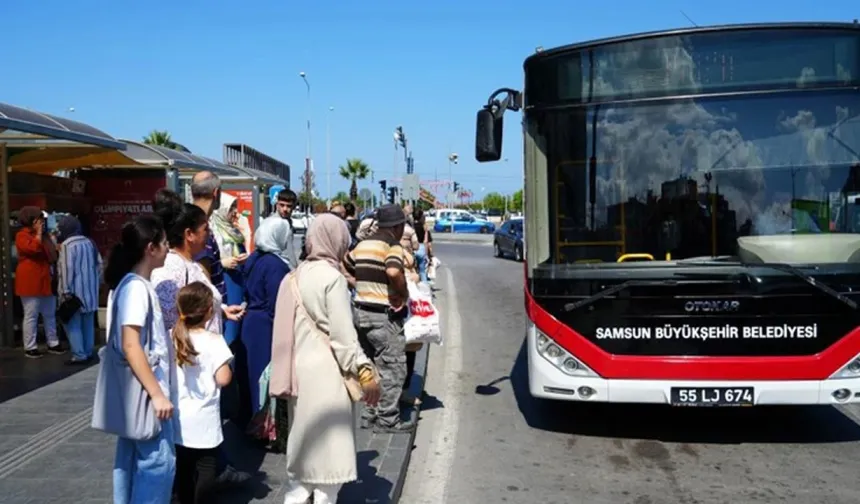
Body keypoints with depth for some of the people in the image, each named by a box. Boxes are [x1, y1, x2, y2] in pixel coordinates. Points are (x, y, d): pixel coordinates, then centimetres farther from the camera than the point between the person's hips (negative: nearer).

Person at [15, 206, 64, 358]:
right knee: (31, 315, -5)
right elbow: (33, 248, -25)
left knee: (50, 314, 12)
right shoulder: (22, 235, -6)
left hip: (45, 280, 8)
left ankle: (53, 343, 20)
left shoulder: (44, 236, 18)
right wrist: (38, 233, -14)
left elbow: (52, 257, 17)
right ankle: (30, 348, 1)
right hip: (30, 281, -8)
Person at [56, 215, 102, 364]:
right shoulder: (89, 242, 10)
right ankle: (88, 352, 19)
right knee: (88, 322, 13)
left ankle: (79, 355, -6)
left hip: (75, 290, -8)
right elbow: (99, 263, 12)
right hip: (89, 289, 8)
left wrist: (66, 291, -18)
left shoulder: (67, 245, -13)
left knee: (72, 323, -3)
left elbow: (67, 268, -19)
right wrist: (96, 282, 18)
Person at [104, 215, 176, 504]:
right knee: (158, 459, -4)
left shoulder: (136, 284, 10)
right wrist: (157, 394, -24)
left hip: (139, 390, 10)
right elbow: (131, 346, -24)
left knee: (133, 459, 15)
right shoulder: (136, 287, -19)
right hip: (145, 390, -10)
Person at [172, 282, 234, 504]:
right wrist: (228, 367, 1)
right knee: (205, 468, 5)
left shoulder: (171, 338, -1)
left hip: (178, 416, 5)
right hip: (203, 419, -5)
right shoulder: (213, 341, -16)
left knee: (183, 467, 16)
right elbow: (223, 379, -19)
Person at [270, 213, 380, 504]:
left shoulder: (296, 275, 7)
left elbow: (293, 326, 10)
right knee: (329, 447, 3)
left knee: (304, 440, 18)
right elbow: (343, 334, -17)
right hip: (326, 372, -8)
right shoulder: (332, 277, -14)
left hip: (300, 368, 8)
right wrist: (366, 372, -12)